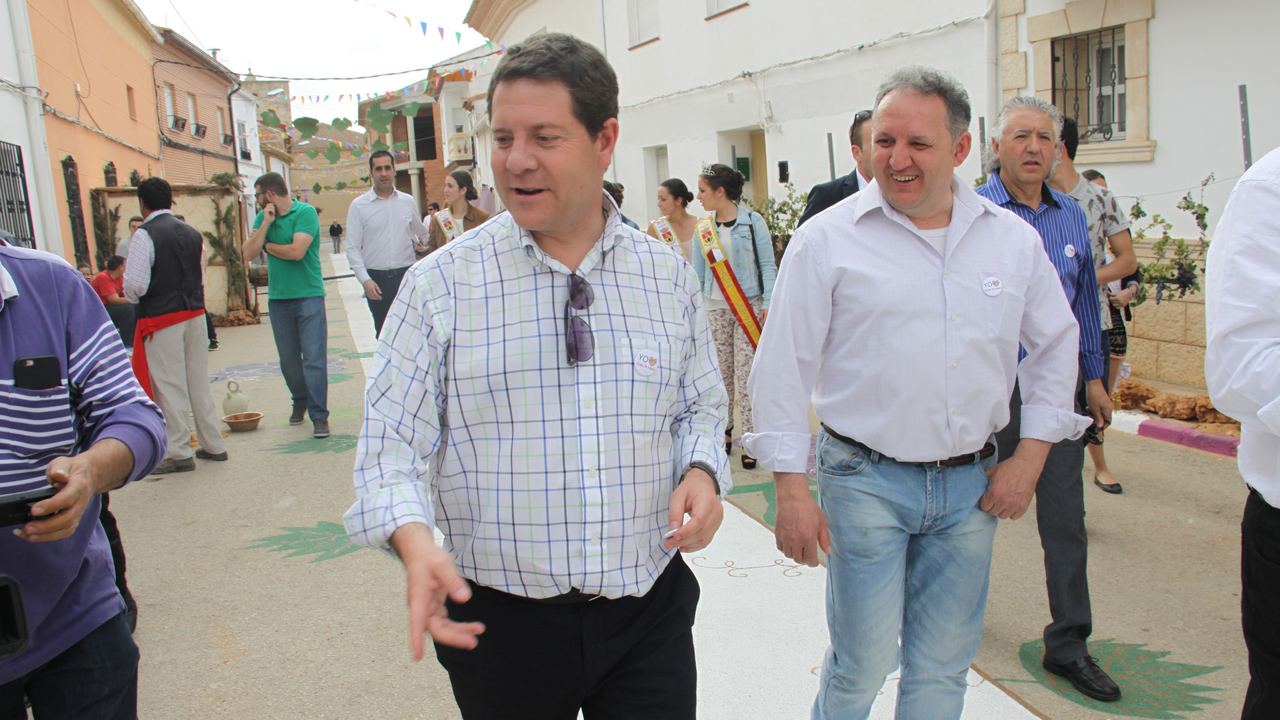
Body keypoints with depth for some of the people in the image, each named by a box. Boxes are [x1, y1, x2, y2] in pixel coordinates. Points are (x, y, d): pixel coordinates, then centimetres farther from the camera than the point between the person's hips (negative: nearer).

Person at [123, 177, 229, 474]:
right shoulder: (192, 232, 8)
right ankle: (214, 446, 19)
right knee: (199, 381, 14)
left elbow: (135, 284, -14)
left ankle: (181, 453, 7)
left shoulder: (144, 235, -12)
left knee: (169, 386, 2)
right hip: (195, 314, 6)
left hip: (162, 319, -6)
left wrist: (130, 295, 6)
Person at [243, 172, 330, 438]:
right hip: (277, 297, 6)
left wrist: (268, 246, -3)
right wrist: (266, 224, -9)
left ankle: (319, 415, -5)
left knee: (314, 357, -8)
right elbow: (249, 252, -1)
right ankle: (300, 402, 30)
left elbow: (296, 251, -19)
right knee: (288, 359, 11)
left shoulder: (305, 212, -7)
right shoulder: (263, 217, 10)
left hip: (308, 295, -5)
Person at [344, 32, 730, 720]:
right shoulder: (439, 283, -7)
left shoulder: (669, 277, 2)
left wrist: (701, 471, -9)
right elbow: (392, 444, -7)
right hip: (496, 619, -1)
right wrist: (413, 536, -25)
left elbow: (700, 408, 12)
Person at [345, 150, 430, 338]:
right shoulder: (359, 205, 2)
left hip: (407, 275, 1)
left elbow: (421, 234, 24)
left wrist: (420, 245, 4)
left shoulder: (408, 201, 8)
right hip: (376, 279, -1)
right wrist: (365, 279, -12)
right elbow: (353, 248, -1)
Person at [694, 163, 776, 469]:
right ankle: (724, 431, 19)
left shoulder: (753, 221, -3)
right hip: (715, 306, 4)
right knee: (721, 372, 6)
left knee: (746, 372, -6)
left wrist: (768, 303, -9)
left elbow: (767, 265, -2)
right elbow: (697, 272, 13)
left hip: (749, 305, -4)